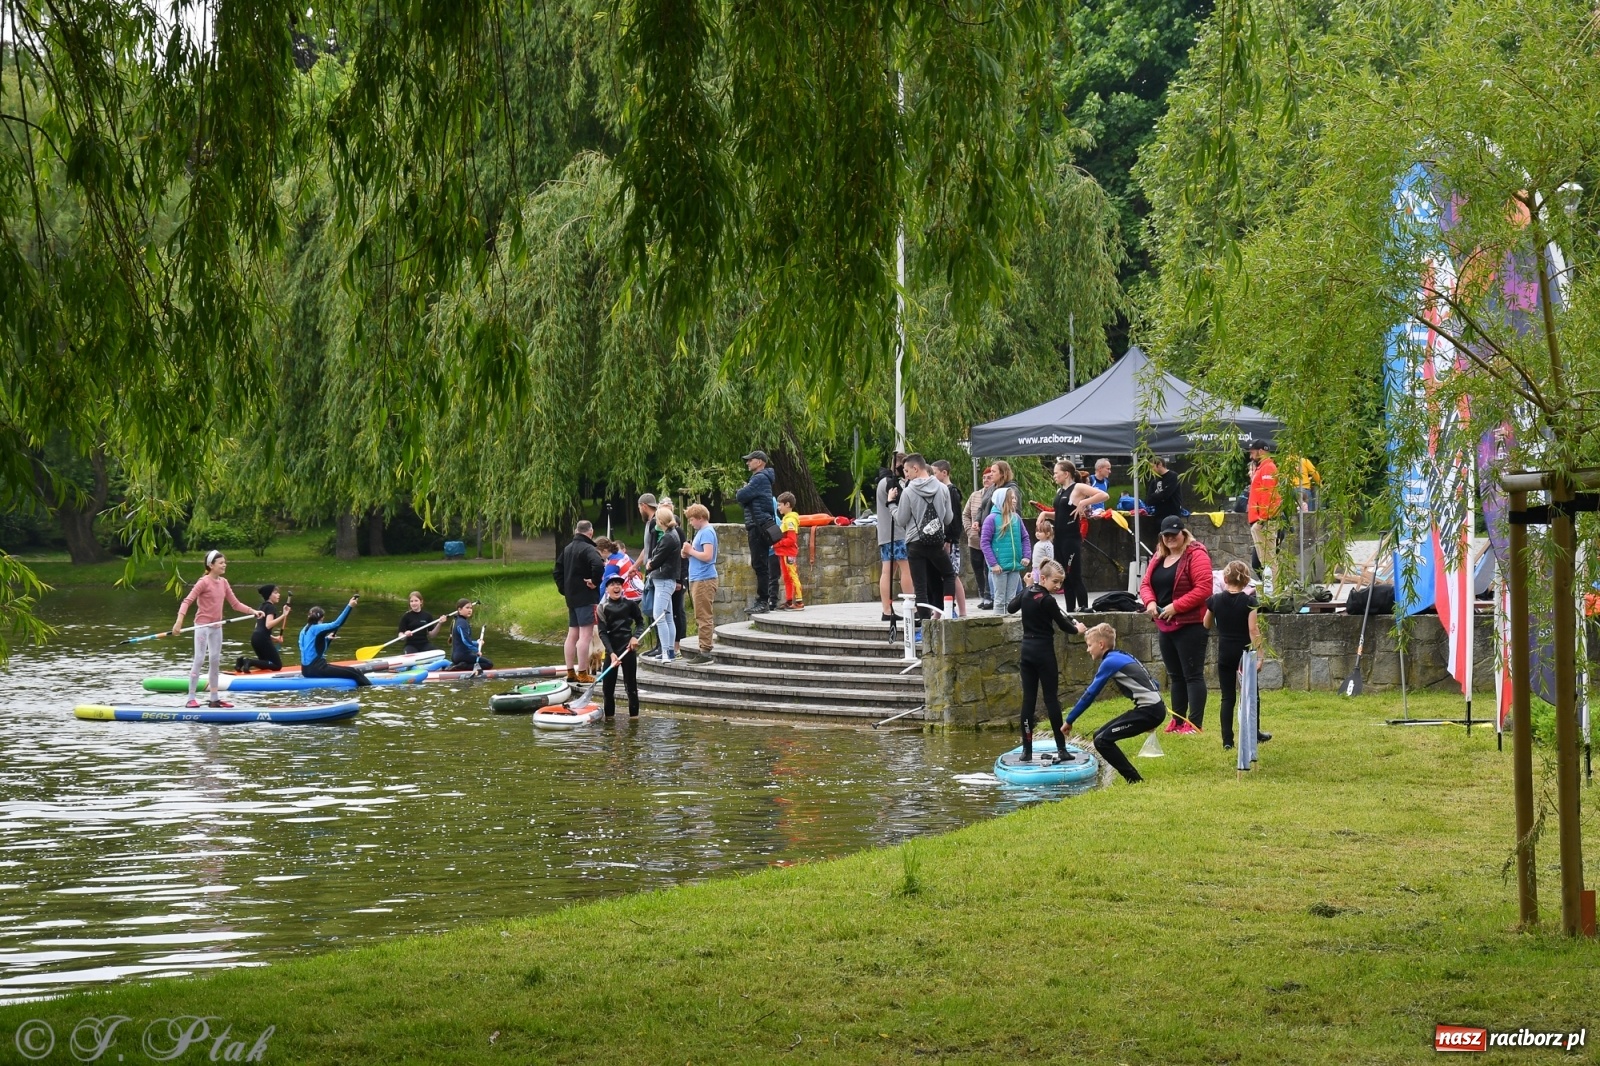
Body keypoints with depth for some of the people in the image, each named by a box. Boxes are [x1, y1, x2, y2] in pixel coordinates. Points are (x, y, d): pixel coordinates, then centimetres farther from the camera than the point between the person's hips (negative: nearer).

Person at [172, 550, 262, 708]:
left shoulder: (223, 582, 7)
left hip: (216, 626, 7)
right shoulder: (204, 582, -13)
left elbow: (235, 604, 13)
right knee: (199, 660, -7)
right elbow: (187, 601, -18)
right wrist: (179, 621, -29)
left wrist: (252, 611, 1)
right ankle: (191, 699, -4)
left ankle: (215, 698, 19)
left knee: (215, 661, 11)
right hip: (203, 625, -7)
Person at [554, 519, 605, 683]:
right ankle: (582, 674, -10)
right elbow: (598, 566, -32)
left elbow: (558, 570, 22)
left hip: (571, 596, 9)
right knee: (585, 635, -8)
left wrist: (563, 589, 19)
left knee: (572, 635, 13)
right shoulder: (588, 549, -14)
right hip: (586, 597, -9)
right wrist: (595, 582, -17)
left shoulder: (567, 549, 14)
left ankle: (570, 672, 17)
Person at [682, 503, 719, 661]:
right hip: (697, 579, 11)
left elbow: (707, 556, -22)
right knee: (701, 617, 13)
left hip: (704, 580, -11)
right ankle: (704, 649, 18)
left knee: (703, 618, -10)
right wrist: (688, 554, 5)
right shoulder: (701, 531, 18)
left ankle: (705, 651, -10)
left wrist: (691, 551, -10)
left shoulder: (707, 532, -13)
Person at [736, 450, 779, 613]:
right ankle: (762, 600, 16)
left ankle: (763, 601, -11)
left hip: (760, 526, -11)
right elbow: (743, 500, 23)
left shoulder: (760, 479, -12)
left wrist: (740, 491, 4)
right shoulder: (758, 478, 22)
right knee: (759, 565, 12)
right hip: (756, 527, 11)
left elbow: (741, 497, -17)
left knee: (760, 565, -10)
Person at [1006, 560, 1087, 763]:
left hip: (1027, 651, 6)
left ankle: (1027, 750, 4)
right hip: (1044, 652, -6)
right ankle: (1061, 749, -4)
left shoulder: (1025, 593, 4)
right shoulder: (1048, 600, -16)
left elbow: (1010, 608, 23)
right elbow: (1062, 624, -7)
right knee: (1051, 699, -3)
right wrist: (1077, 628, 13)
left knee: (1028, 699, 6)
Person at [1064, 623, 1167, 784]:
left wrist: (1069, 720, 3)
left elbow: (1090, 694, -5)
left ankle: (1136, 782, -9)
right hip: (1154, 709, 9)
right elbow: (1152, 683, 27)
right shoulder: (1124, 657, 20)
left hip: (1149, 711, -9)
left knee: (1102, 741, -9)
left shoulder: (1109, 662, -7)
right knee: (1100, 735, 12)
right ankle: (1134, 780, 12)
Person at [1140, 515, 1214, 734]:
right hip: (1165, 626, 8)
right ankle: (1177, 722, 22)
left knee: (1193, 675, -6)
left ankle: (1195, 724, -6)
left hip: (1190, 625, -8)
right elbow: (1145, 584, 14)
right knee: (1175, 675, 15)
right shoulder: (1159, 557, 14)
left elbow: (1203, 588, -18)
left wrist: (1175, 606, -21)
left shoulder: (1196, 555, -11)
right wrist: (1150, 601, -9)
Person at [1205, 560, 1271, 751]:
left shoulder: (1216, 600, -3)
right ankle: (1253, 733, 28)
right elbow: (1253, 629, -16)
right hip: (1244, 652, -2)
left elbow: (1207, 624, 12)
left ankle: (1227, 740, -3)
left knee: (1228, 697, 4)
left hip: (1224, 653, 2)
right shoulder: (1249, 601, -11)